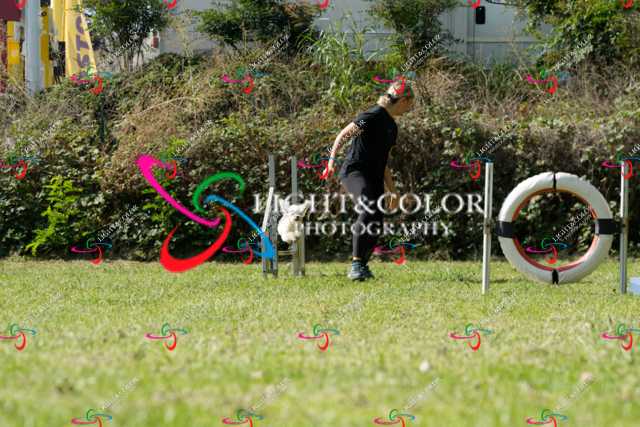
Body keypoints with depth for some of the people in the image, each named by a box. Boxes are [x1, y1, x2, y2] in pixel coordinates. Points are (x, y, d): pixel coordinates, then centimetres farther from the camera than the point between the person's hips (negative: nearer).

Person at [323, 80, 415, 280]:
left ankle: (362, 266, 23)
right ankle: (356, 263, -34)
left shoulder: (392, 127, 20)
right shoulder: (375, 115, -8)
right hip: (354, 171, -9)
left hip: (374, 177, 9)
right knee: (368, 208, -31)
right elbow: (344, 134, -14)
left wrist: (392, 191, 29)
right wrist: (332, 159, -27)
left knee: (375, 226, 1)